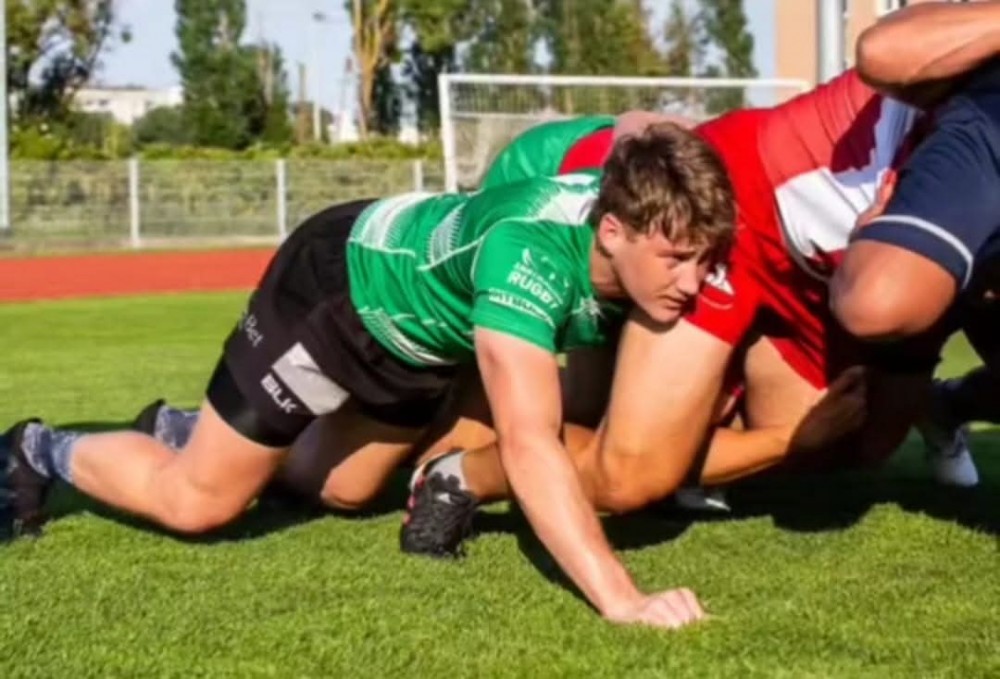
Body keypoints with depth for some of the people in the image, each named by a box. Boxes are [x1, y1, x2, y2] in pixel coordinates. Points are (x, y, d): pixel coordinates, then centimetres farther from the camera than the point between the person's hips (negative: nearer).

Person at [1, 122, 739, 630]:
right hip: (337, 287, -7)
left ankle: (205, 430, 48)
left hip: (421, 326, 8)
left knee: (344, 490, 26)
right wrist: (620, 598, -58)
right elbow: (530, 445, -52)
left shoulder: (658, 248, -25)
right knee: (199, 500, 3)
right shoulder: (529, 253, -46)